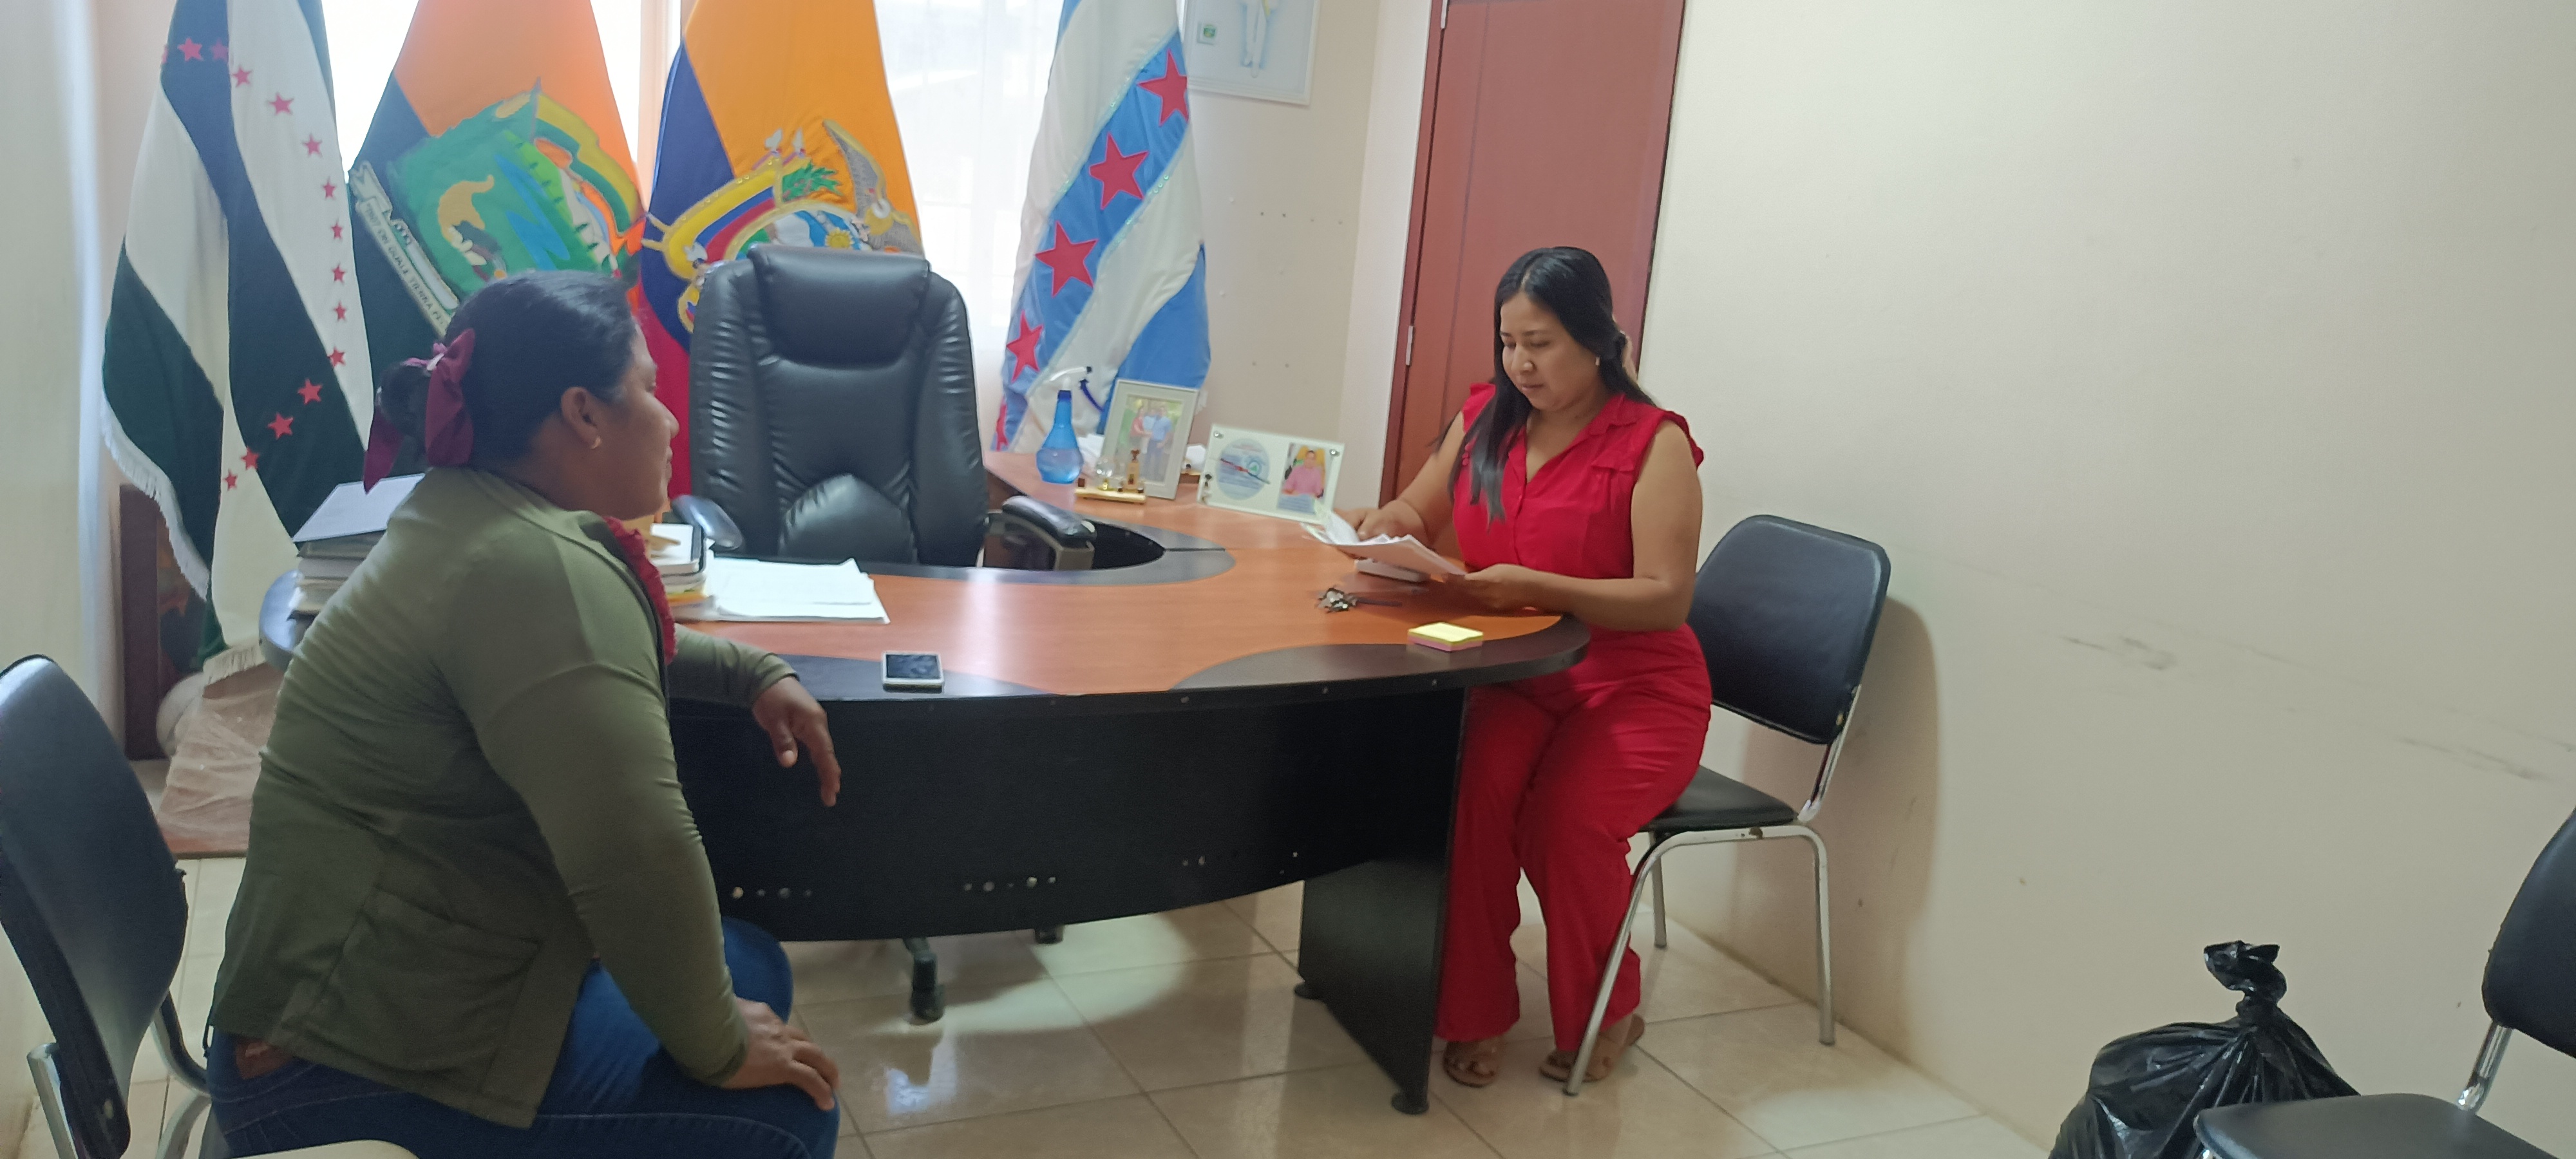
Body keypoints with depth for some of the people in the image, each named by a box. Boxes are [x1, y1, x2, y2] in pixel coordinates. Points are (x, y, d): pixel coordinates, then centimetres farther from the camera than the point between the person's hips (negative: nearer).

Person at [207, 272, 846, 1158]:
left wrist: (755, 673, 13)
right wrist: (717, 1047, -18)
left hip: (382, 986, 10)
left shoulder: (477, 512, 7)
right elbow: (638, 853, -32)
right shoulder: (539, 567, -26)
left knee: (755, 967, 16)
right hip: (359, 1068, -10)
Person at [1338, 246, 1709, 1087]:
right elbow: (1417, 512, 19)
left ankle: (1603, 1017, 2)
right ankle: (1477, 1013, -8)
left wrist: (1538, 589, -30)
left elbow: (1667, 597, -17)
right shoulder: (1487, 416, 8)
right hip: (1511, 677, 4)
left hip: (1634, 689, -3)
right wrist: (1385, 525, -6)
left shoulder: (1653, 443, -8)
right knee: (1467, 787, -28)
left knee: (1567, 818, -29)